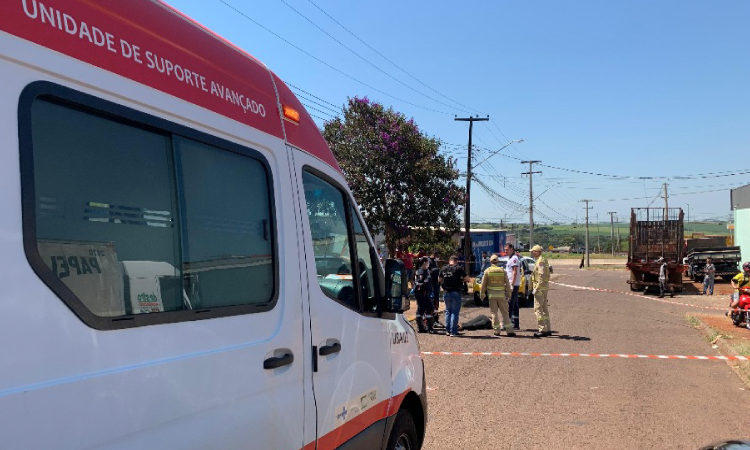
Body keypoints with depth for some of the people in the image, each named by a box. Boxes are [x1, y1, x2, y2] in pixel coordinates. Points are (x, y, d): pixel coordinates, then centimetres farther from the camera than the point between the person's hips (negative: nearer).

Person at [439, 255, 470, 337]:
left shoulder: (443, 269, 4)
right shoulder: (459, 268, -9)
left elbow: (439, 279, 14)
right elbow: (467, 278, -9)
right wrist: (461, 279, 9)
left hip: (446, 292, 4)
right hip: (456, 292, -4)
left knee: (448, 311, 17)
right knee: (455, 312, 2)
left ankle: (448, 330, 18)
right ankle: (453, 331, 0)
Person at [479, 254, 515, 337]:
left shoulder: (487, 271, -1)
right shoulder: (503, 271, 2)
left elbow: (483, 284, 0)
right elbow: (507, 284, 4)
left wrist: (482, 294, 9)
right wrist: (509, 294, 12)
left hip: (492, 294, -1)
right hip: (501, 294, 1)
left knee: (494, 313, 6)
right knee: (504, 312, 6)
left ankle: (497, 331, 6)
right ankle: (509, 331, 4)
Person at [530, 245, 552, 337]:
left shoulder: (540, 262, -16)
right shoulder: (543, 260, 16)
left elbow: (542, 276, -23)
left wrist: (536, 288, -22)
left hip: (540, 288, -11)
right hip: (544, 288, 11)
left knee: (538, 309, -8)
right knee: (544, 309, 15)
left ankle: (542, 330, -7)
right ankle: (548, 329, 20)